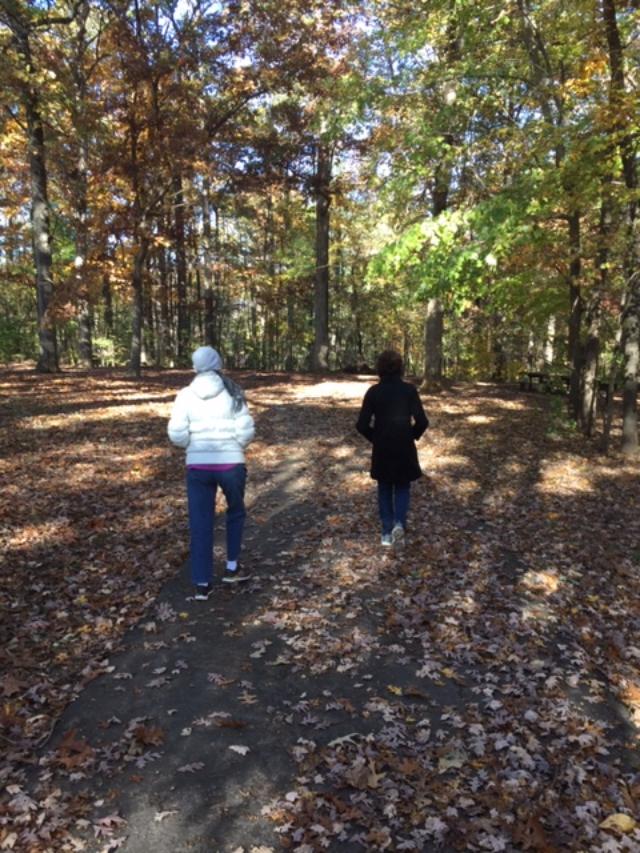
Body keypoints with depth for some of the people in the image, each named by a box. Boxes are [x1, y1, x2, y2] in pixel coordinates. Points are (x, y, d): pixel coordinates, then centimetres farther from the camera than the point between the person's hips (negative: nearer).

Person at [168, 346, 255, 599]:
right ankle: (231, 568, 30)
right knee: (236, 512, 24)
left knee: (200, 524, 10)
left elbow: (176, 435, -6)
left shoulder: (186, 395, -1)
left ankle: (202, 584, 14)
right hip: (231, 464, -1)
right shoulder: (232, 392, -4)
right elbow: (246, 430, -8)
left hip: (198, 466, 1)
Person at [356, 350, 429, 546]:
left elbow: (362, 424, -10)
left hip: (381, 449, 1)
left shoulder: (373, 391, -7)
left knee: (384, 488, 16)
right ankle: (399, 522, -5)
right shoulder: (409, 390, -8)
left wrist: (374, 438, 8)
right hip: (405, 448, 0)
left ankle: (387, 532, 16)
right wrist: (413, 435, 7)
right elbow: (422, 421, -13)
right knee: (403, 487, 17)